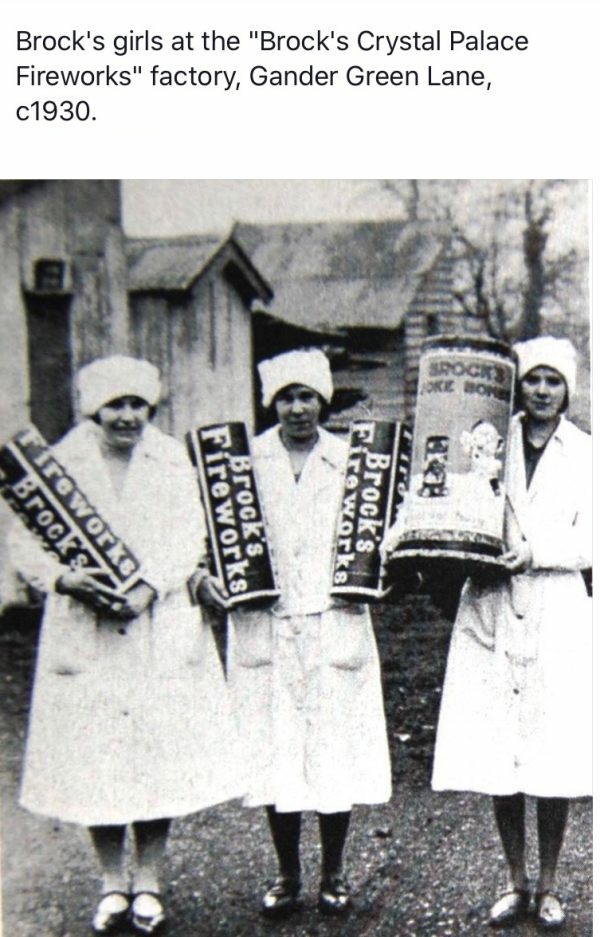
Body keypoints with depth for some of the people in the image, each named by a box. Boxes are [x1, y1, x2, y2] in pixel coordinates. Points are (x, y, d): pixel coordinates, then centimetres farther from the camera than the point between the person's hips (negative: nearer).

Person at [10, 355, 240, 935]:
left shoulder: (173, 463, 6)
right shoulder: (59, 464, 3)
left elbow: (189, 540, -3)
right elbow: (24, 542, -2)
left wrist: (148, 589, -19)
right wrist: (64, 579, -20)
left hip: (162, 632, 1)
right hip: (83, 634, 0)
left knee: (161, 757, 4)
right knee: (93, 761, 4)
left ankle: (147, 885, 20)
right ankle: (113, 886, 21)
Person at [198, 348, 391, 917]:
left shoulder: (351, 459, 6)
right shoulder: (245, 460, 5)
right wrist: (206, 577, -11)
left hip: (336, 628, 0)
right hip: (264, 629, 0)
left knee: (337, 751, 4)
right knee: (273, 756, 5)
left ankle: (333, 872, 24)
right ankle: (286, 873, 24)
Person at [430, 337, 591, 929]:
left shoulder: (584, 454, 6)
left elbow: (586, 542, -1)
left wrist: (533, 553, -15)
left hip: (557, 617, -1)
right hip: (491, 610, 1)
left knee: (553, 764, 2)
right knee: (496, 759, 5)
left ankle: (548, 887, 20)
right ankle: (517, 884, 22)